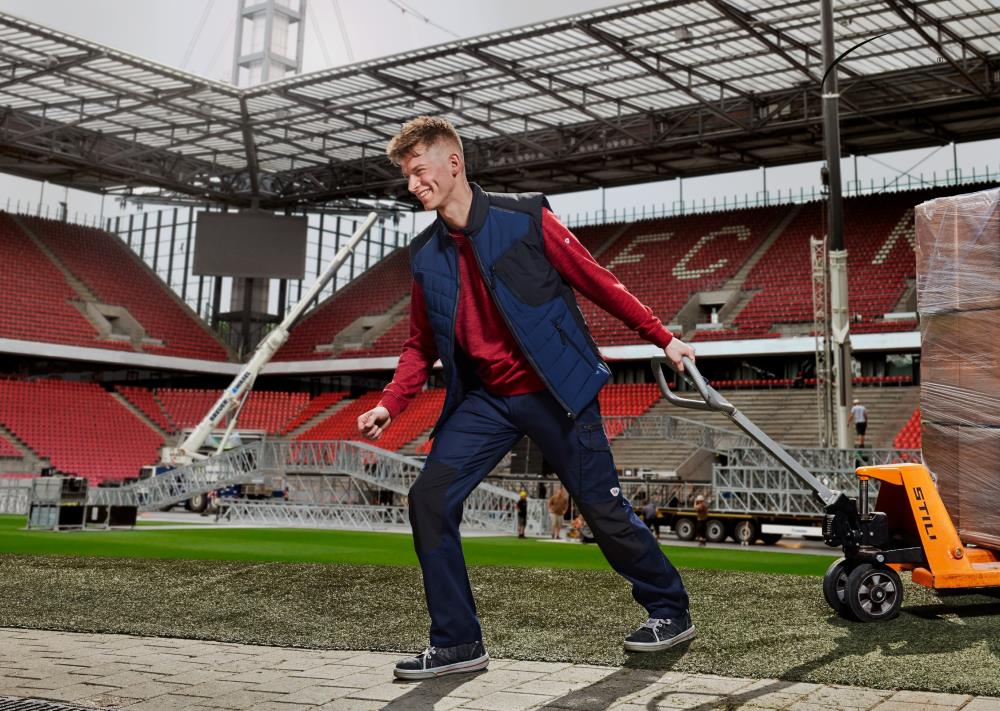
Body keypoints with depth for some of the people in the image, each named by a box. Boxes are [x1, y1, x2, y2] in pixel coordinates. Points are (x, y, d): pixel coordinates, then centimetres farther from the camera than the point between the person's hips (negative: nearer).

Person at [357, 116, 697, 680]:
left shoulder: (525, 219, -10)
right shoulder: (426, 257, 5)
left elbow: (597, 281, -4)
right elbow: (422, 346, 12)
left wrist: (662, 338, -4)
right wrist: (390, 405, -2)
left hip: (556, 390, -5)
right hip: (485, 400, 5)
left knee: (604, 508, 2)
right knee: (430, 498, -8)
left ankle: (671, 611, 26)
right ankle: (458, 642, 5)